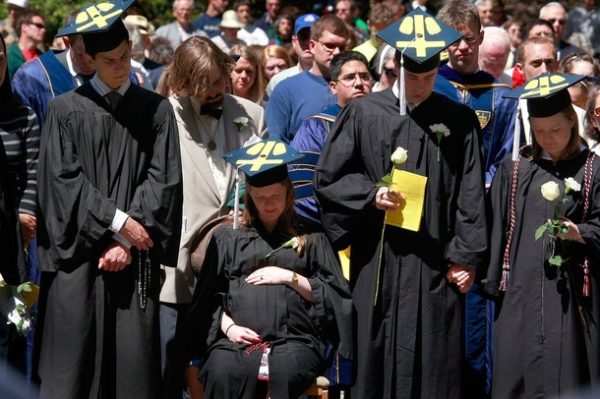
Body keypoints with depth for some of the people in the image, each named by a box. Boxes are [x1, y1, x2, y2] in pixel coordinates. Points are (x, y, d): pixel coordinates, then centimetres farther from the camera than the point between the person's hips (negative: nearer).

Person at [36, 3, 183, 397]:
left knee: (134, 359, -1)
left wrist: (128, 241, -8)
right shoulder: (65, 110, 4)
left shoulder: (156, 110, 8)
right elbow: (63, 178, -2)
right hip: (80, 252, -1)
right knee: (74, 361, -3)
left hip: (135, 256, 1)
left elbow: (164, 179, 2)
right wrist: (117, 221, -10)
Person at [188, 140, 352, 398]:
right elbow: (208, 298, 17)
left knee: (285, 371, -38)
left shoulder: (311, 239, 19)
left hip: (294, 341, -1)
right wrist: (227, 326, -3)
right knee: (223, 374, -35)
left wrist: (290, 277, 2)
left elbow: (336, 297, 14)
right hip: (238, 338, 1)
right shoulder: (227, 239, 22)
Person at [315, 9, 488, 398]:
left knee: (435, 367, 0)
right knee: (375, 362, 2)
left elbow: (470, 195, 5)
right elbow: (327, 178, 5)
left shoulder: (459, 121, 6)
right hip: (378, 264, 0)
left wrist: (465, 257, -1)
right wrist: (371, 195, -11)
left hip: (435, 267, 0)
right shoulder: (363, 114, 4)